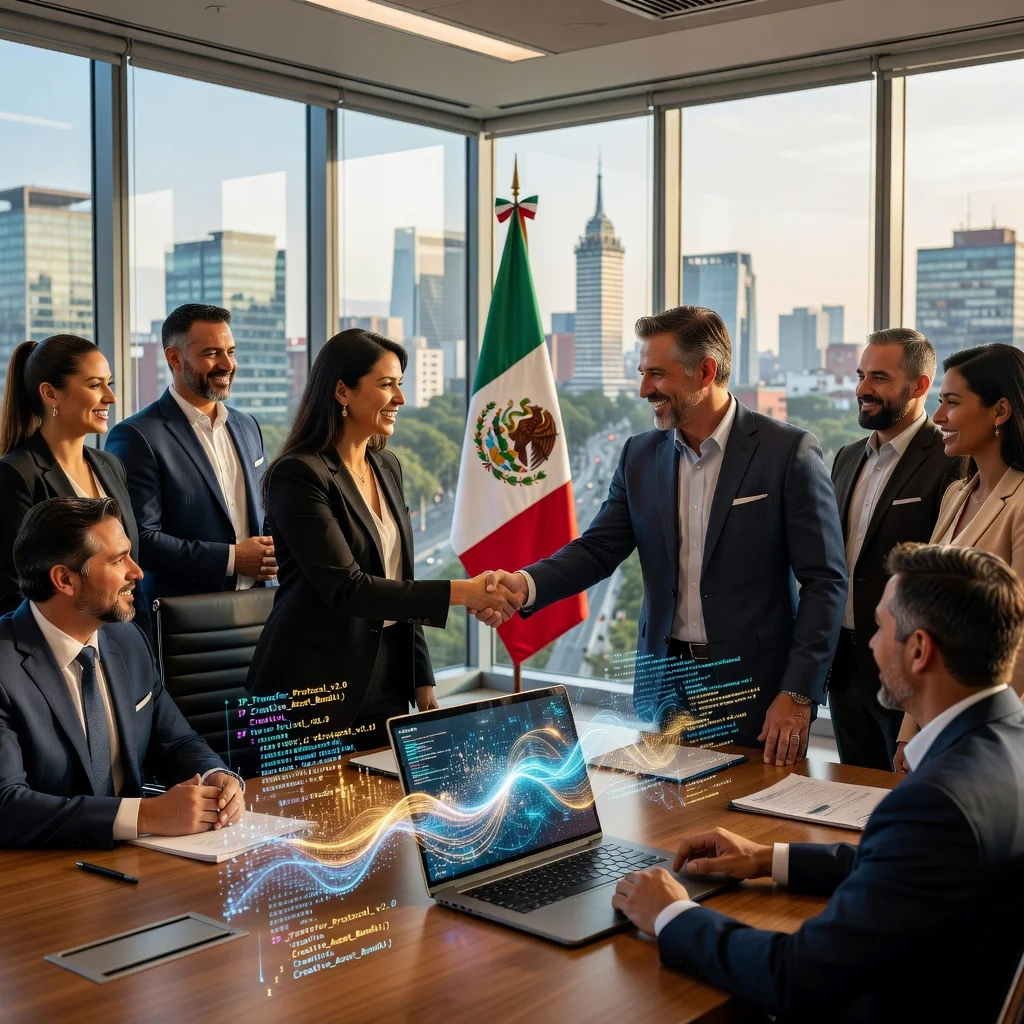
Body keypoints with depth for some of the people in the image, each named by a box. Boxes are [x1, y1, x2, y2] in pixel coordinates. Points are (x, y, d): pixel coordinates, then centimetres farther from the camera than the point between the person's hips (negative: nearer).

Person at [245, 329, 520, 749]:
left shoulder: (387, 467, 9)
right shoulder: (298, 474, -15)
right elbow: (345, 588, -22)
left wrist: (422, 682, 12)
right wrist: (459, 592, -25)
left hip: (387, 681, 7)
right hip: (314, 686, -7)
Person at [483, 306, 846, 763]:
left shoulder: (789, 452, -9)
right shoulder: (640, 456, 6)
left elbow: (825, 580, -9)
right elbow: (597, 549, 3)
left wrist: (798, 694, -14)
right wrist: (526, 583, -16)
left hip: (752, 689, -4)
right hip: (663, 686, 4)